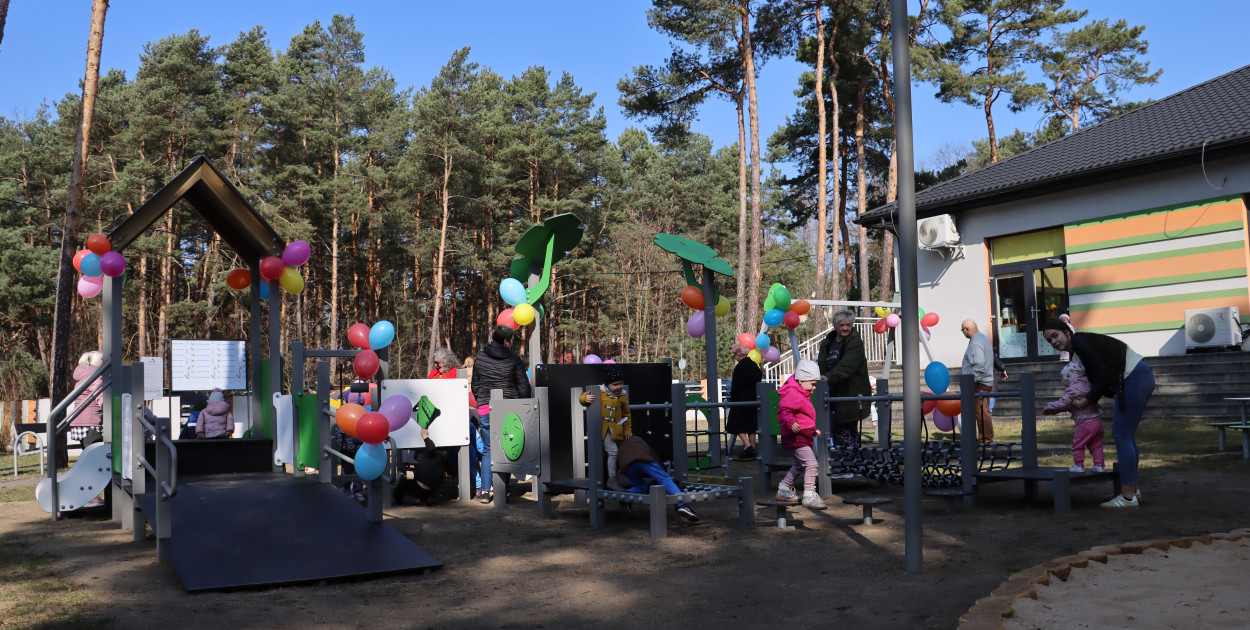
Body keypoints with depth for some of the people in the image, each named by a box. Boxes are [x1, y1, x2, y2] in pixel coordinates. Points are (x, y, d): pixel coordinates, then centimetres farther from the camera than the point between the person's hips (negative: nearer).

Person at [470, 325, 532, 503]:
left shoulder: (480, 357, 8)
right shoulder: (514, 360, -1)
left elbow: (474, 386, 13)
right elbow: (524, 388, 1)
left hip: (485, 409, 2)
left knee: (488, 450, 9)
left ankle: (485, 491, 3)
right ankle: (501, 492, 5)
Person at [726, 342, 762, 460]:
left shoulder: (739, 367, -15)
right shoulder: (754, 365, 7)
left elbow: (735, 386, -14)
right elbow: (758, 380, 13)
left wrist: (731, 400, -3)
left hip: (742, 399, -7)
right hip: (754, 399, 7)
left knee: (737, 424, 1)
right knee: (751, 423, 13)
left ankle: (747, 446, -13)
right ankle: (752, 449, 14)